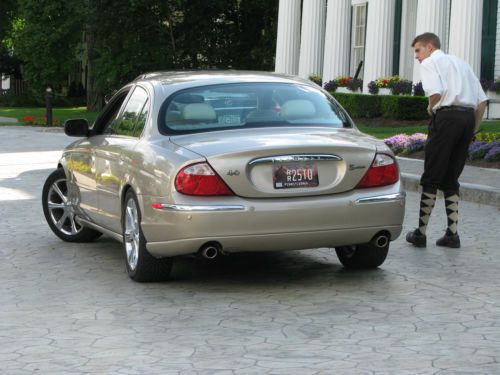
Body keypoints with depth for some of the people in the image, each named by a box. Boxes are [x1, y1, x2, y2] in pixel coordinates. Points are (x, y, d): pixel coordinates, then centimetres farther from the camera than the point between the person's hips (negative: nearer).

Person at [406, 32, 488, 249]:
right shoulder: (460, 63, 25)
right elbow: (482, 100, 17)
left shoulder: (430, 63, 4)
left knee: (431, 178, 1)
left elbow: (435, 93, -17)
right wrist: (473, 130, 18)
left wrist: (431, 108, 3)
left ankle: (421, 233, 4)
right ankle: (452, 234, 9)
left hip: (447, 116, -7)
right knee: (451, 179, 13)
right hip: (469, 116, 7)